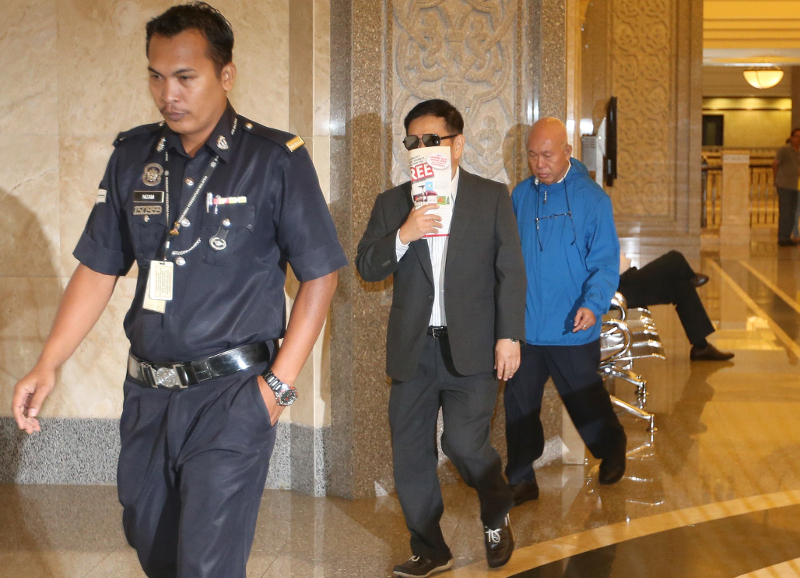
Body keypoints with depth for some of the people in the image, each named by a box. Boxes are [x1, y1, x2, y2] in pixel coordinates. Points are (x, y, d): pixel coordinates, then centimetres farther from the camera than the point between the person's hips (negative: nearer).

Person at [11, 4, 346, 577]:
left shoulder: (276, 158, -8)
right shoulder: (133, 155, 6)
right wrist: (47, 365, -3)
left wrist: (280, 382, -11)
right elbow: (99, 269, 8)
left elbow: (320, 275, -5)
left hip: (230, 397, -5)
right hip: (147, 395, 5)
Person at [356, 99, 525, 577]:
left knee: (465, 443, -10)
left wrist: (510, 336, -6)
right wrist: (403, 235, -15)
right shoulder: (393, 203, 9)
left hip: (470, 345, -3)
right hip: (412, 348, 3)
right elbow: (368, 268, 3)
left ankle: (498, 518, 22)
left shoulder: (492, 197, 4)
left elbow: (511, 271, 1)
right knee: (411, 451, 6)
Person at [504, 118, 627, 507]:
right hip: (524, 326, 3)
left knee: (585, 401, 12)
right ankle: (521, 479, 19)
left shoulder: (592, 198, -8)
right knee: (519, 405, 6)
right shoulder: (520, 195, 5)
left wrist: (593, 304, -26)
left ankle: (612, 450, 41)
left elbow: (605, 262, -10)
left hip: (572, 330, -3)